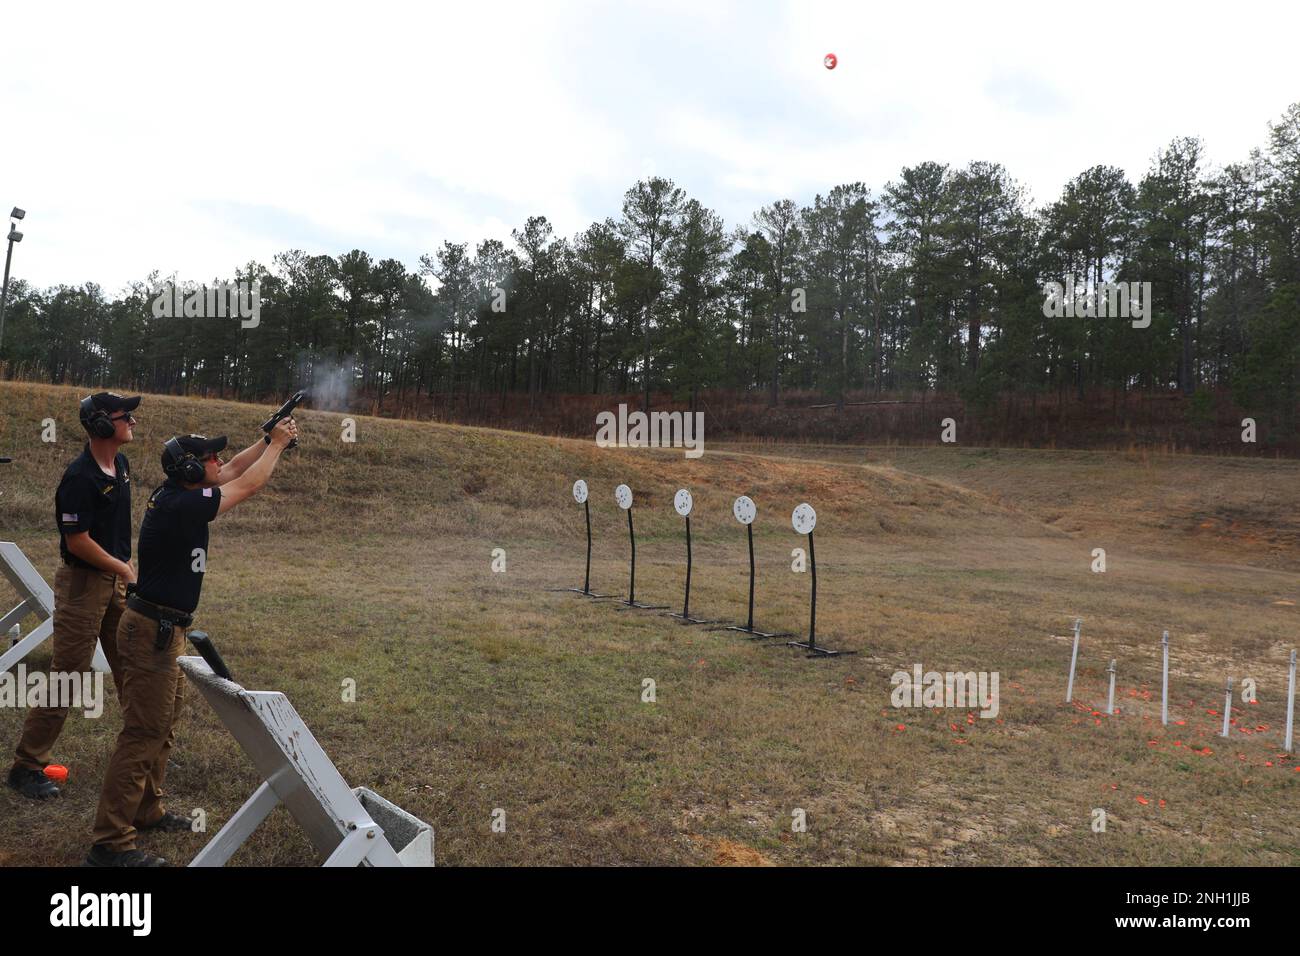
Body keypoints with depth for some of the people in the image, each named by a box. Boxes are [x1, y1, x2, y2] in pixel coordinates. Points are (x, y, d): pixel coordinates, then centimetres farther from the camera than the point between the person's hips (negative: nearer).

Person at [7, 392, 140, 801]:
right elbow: (77, 541, -20)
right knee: (67, 677, -2)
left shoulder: (121, 464, 6)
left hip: (117, 579, 8)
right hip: (83, 582, -8)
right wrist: (125, 570, -12)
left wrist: (126, 567, 14)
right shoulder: (80, 476, -20)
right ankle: (26, 765, 11)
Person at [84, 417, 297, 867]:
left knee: (163, 726, 20)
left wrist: (269, 440, 14)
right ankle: (111, 844, 1)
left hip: (164, 629, 10)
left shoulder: (176, 493, 5)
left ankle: (148, 811, 34)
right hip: (152, 631, -10)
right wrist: (277, 443, 0)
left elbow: (233, 472, 18)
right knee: (142, 736, -6)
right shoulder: (182, 505, -22)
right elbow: (248, 485, -14)